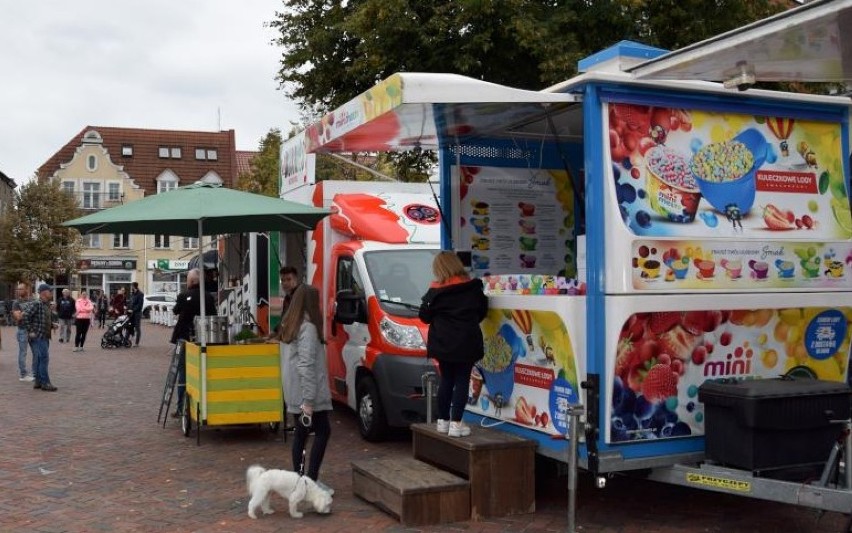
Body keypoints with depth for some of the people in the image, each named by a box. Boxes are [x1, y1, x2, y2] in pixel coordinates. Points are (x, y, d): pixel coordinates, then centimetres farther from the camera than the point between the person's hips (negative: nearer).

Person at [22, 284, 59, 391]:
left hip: (45, 337, 9)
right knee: (43, 358, -9)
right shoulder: (36, 304, -14)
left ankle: (38, 382, 20)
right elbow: (25, 316, -21)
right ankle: (45, 383, -5)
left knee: (39, 360, 13)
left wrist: (52, 324, 7)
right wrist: (30, 331, -19)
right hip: (37, 337, -9)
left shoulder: (48, 305, 14)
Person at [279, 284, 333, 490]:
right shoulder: (308, 327, -16)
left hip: (293, 392, 8)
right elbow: (306, 365, -22)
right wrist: (308, 399, -23)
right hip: (307, 392, -8)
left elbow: (289, 360, 13)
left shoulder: (287, 326, 11)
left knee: (301, 432, 14)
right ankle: (311, 480, -5)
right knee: (323, 431, -1)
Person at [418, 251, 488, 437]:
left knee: (446, 380, 14)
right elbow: (482, 310, 10)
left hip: (443, 343, 1)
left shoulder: (435, 291, -3)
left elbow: (424, 316, 2)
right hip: (466, 342, -1)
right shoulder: (473, 288, 0)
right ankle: (456, 424, -4)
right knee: (462, 381, 2)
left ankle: (443, 420, 19)